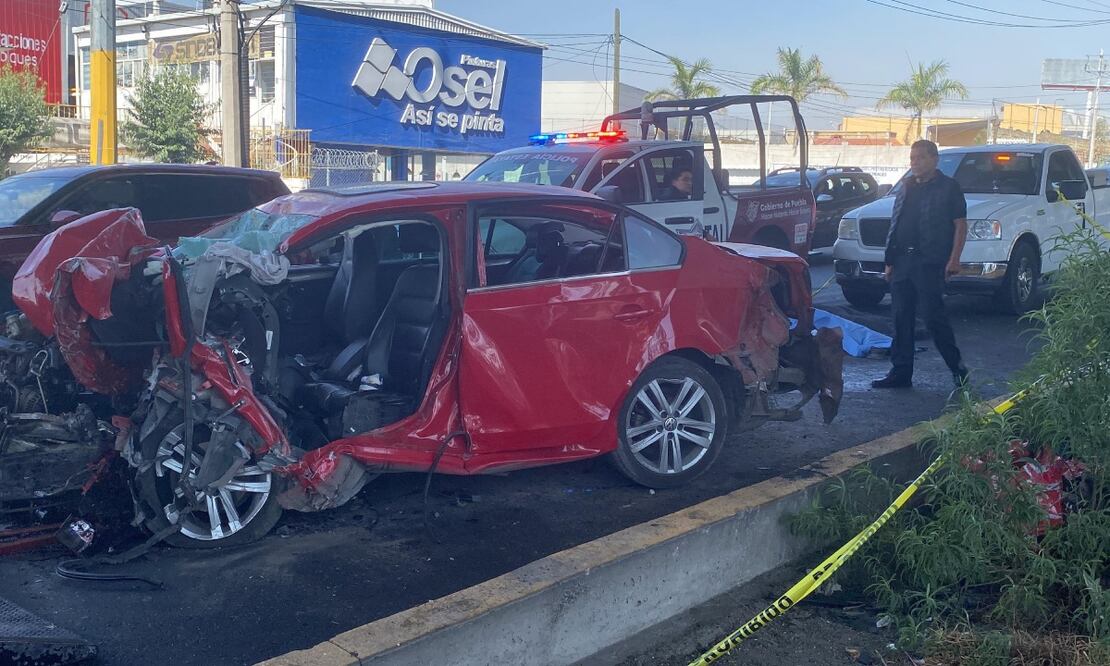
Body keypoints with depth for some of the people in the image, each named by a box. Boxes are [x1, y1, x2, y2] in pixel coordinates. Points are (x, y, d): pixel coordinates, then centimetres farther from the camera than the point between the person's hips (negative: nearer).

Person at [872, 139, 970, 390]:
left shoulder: (948, 187, 0)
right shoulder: (906, 188, 18)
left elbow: (960, 225, -5)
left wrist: (954, 259, -15)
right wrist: (890, 261, 14)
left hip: (929, 263, -7)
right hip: (902, 262, 7)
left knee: (933, 316, -8)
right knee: (901, 318, 7)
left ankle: (957, 367, 5)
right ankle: (901, 372, 12)